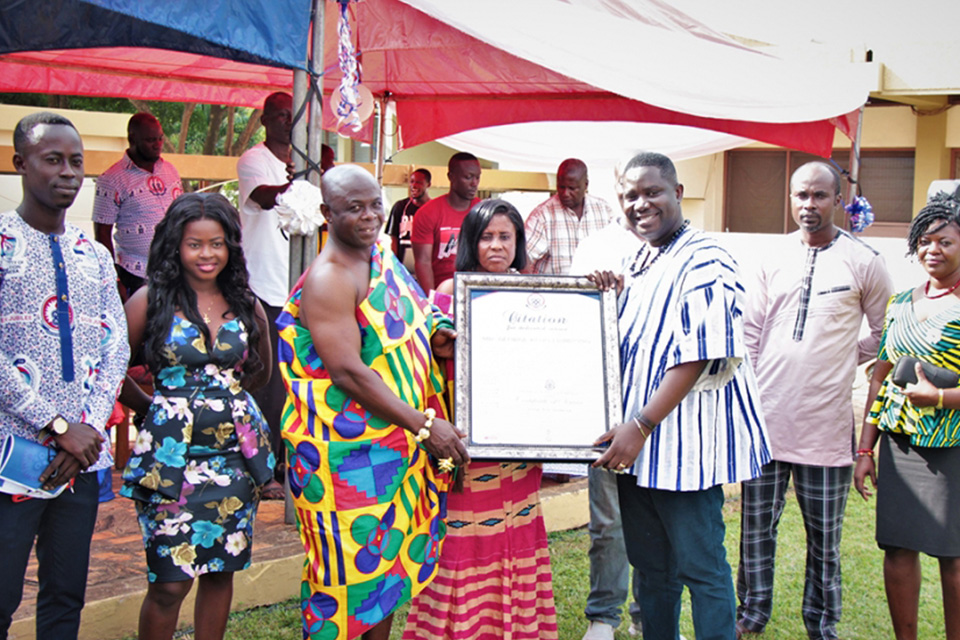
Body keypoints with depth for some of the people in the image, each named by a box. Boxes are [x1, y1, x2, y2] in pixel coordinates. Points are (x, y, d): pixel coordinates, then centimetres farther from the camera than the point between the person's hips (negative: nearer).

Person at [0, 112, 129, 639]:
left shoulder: (95, 256, 13)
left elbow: (116, 348, 9)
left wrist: (89, 428, -6)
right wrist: (58, 426, -15)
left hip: (83, 456, 5)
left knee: (66, 597, 11)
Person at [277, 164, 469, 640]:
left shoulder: (383, 257, 10)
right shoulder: (327, 280, -17)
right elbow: (348, 372, -23)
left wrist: (434, 338, 1)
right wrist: (425, 425, -23)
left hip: (400, 441, 8)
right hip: (348, 450, -8)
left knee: (394, 551, 16)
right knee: (352, 562, 0)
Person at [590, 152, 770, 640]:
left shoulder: (703, 261, -13)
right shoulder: (632, 265, 14)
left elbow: (700, 356, -20)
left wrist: (642, 425, -21)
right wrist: (607, 299, 3)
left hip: (686, 441, -8)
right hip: (636, 443, 9)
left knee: (700, 567, 1)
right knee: (650, 565, 17)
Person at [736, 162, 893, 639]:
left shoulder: (863, 263, -1)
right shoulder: (774, 259, 7)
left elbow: (886, 334, 12)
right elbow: (749, 331, 11)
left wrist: (845, 357, 4)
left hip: (825, 421, -2)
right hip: (766, 417, 2)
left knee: (824, 535, 7)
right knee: (756, 524, 9)